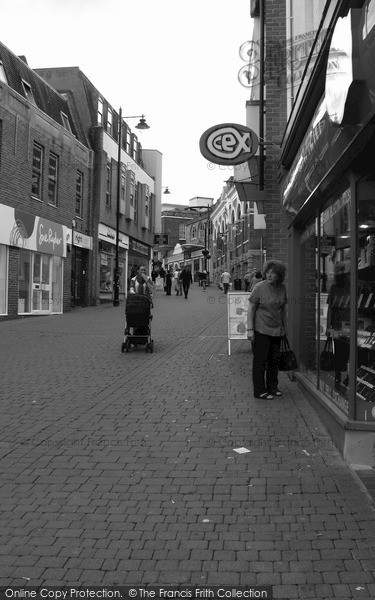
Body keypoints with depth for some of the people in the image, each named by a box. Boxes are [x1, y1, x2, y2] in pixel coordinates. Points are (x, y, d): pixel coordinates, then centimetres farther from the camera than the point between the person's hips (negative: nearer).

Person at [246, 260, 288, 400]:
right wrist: (250, 329, -15)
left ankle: (273, 387, 29)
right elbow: (251, 309, -10)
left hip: (276, 330, 5)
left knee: (274, 360, 14)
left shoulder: (282, 288, 3)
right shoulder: (259, 287, -13)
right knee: (260, 361, 0)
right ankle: (260, 391, 9)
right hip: (261, 330, -5)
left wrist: (284, 326, 18)